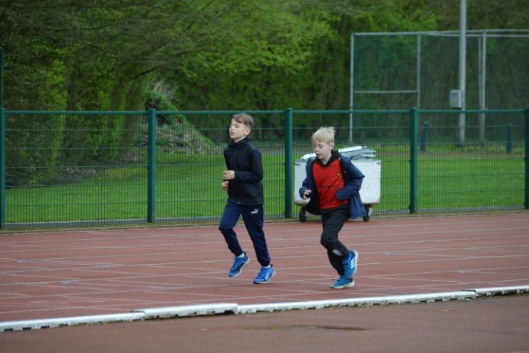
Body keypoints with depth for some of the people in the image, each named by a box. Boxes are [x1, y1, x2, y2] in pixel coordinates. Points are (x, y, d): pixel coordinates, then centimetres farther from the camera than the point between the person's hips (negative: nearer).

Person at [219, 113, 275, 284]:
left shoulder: (252, 151, -16)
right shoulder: (228, 150, 4)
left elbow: (257, 175, -17)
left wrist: (236, 175, -23)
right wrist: (226, 181, -1)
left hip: (252, 199, -6)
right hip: (234, 197, 6)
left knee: (256, 233, 3)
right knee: (225, 226, -12)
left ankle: (267, 267, 20)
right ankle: (239, 256, 10)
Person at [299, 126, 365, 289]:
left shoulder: (341, 163, -13)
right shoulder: (312, 166, 1)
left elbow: (358, 178, -6)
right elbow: (308, 184, 8)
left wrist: (343, 193, -15)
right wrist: (305, 191, -16)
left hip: (340, 207, -6)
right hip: (324, 209, 6)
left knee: (327, 238, -21)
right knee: (330, 246, 9)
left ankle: (348, 256, 5)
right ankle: (345, 276, 23)